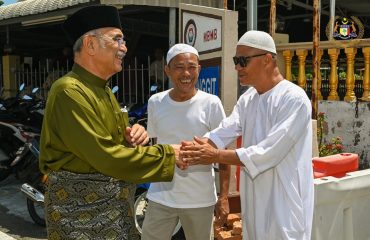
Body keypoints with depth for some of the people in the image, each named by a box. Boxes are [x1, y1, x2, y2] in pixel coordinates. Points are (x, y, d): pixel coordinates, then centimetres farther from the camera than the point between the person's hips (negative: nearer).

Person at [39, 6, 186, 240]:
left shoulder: (104, 91, 12)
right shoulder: (69, 91, -20)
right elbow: (106, 157, -25)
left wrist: (132, 139, -5)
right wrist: (167, 155, -16)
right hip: (81, 214, -9)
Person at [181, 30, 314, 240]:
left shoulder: (294, 99, -16)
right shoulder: (247, 98, 9)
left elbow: (268, 153, -23)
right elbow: (224, 132, -4)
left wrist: (216, 156, -22)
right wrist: (194, 148, -22)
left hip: (284, 203, -7)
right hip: (254, 200, 7)